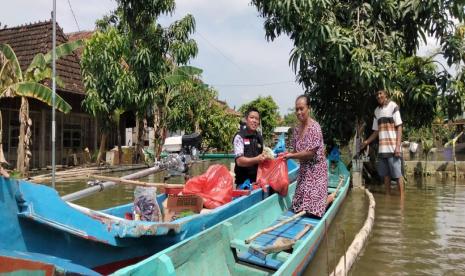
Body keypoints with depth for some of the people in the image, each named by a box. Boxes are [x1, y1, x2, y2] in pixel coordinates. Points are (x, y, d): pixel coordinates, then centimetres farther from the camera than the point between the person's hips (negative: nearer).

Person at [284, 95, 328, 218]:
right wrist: (286, 154, -7)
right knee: (300, 205, 12)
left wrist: (291, 156, -14)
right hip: (304, 169, 8)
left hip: (315, 169, -7)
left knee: (313, 207, -7)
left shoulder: (314, 127, -18)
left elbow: (310, 153, -20)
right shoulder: (297, 129, 5)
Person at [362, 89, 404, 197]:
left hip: (392, 147, -6)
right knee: (385, 175, 8)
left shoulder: (393, 106, -2)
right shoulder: (377, 111, 15)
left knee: (397, 174, -4)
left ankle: (402, 197, 0)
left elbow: (399, 127, -6)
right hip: (382, 148, 6)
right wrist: (366, 142, 10)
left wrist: (398, 146, -13)